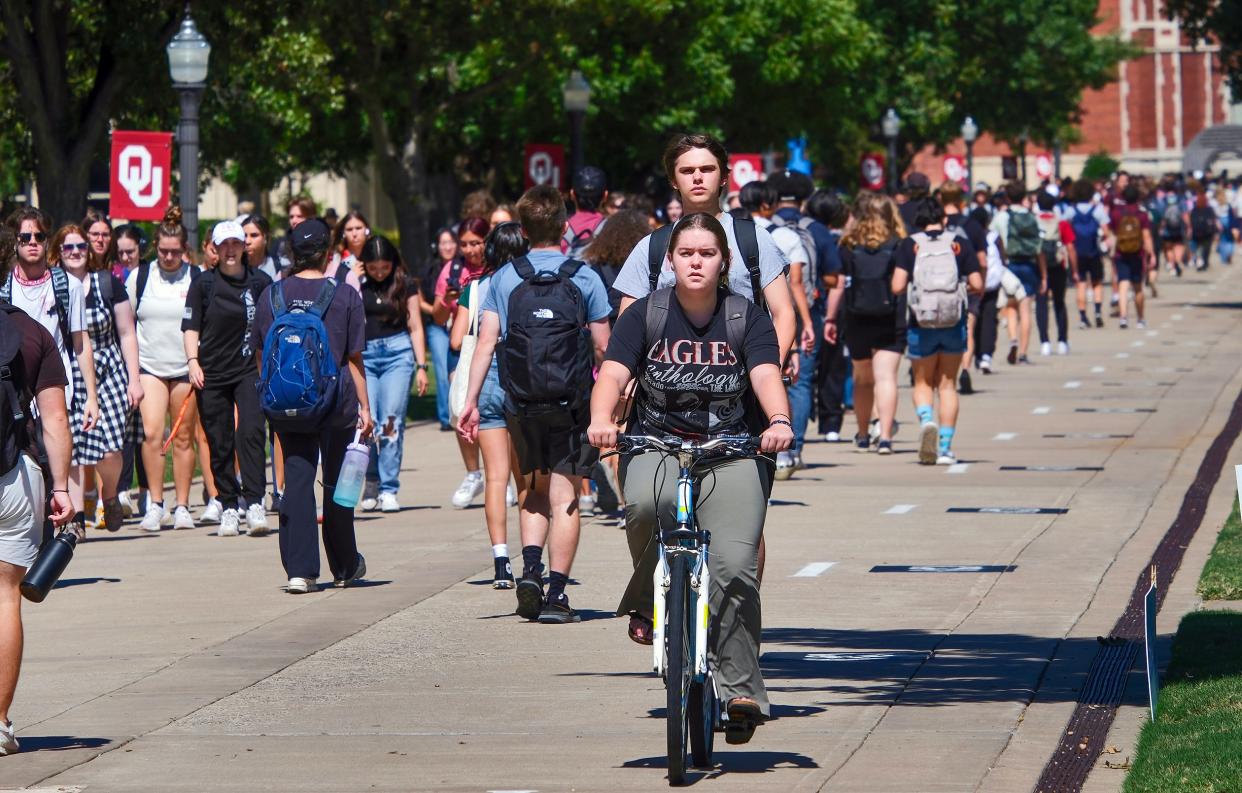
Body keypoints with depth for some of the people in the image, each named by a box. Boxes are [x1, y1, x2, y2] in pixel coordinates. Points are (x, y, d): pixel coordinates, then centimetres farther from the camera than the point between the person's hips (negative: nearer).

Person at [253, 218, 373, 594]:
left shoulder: (272, 295, 1)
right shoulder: (344, 296, -6)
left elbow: (261, 354, 7)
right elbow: (354, 358, -4)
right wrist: (365, 407, 3)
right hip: (335, 405, -1)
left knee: (296, 481, 4)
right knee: (337, 483, 13)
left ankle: (300, 570, -5)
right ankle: (345, 567, 25)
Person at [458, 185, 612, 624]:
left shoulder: (504, 278, 1)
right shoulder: (584, 279, -3)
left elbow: (486, 341, -4)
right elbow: (603, 348, -2)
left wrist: (470, 401, -3)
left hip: (521, 404, 2)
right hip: (571, 403, -2)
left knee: (535, 489, 20)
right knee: (565, 497, 2)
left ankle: (530, 567, 1)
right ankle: (556, 594, -3)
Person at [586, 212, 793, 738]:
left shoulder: (747, 319, 3)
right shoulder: (645, 315, 2)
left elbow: (766, 377, -11)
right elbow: (613, 374, -8)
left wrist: (779, 421, -33)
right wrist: (601, 418, -30)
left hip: (730, 451, 0)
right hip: (655, 446, 0)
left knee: (734, 566, -16)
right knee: (646, 504, -36)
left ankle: (740, 687, -8)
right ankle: (646, 600, -9)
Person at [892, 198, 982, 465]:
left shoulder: (909, 245, -4)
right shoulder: (960, 244, -1)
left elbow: (897, 286, -10)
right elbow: (977, 285, -3)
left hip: (921, 324, -1)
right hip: (954, 324, 1)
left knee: (923, 382, 14)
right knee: (947, 384, 11)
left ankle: (926, 420, -17)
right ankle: (945, 448, 8)